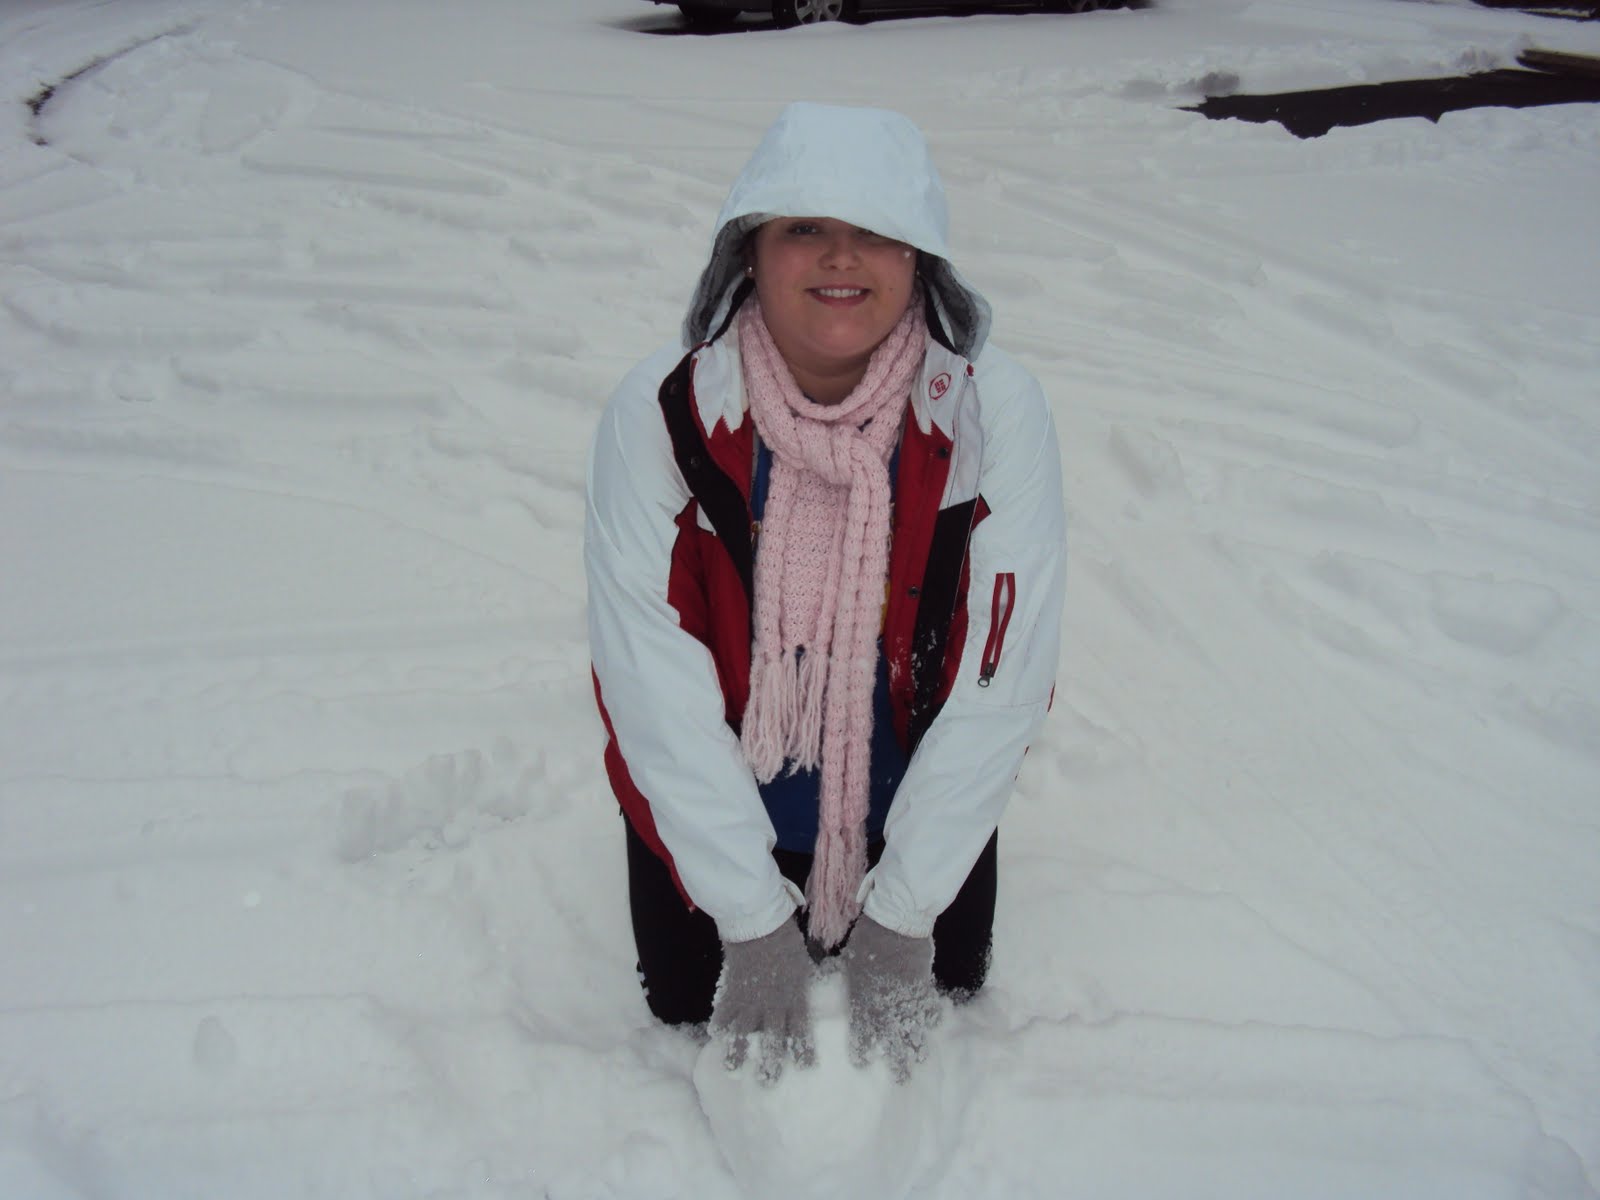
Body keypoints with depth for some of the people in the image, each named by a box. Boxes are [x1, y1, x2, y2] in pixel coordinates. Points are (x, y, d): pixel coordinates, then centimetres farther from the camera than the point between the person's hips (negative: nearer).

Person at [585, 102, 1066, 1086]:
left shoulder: (996, 411, -23)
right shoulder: (661, 414, -24)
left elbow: (1004, 675, -20)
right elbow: (655, 682, -22)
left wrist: (903, 912, -18)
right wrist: (752, 924, -19)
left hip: (916, 808, 1)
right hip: (711, 809, 0)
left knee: (943, 990, 15)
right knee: (687, 1002, 13)